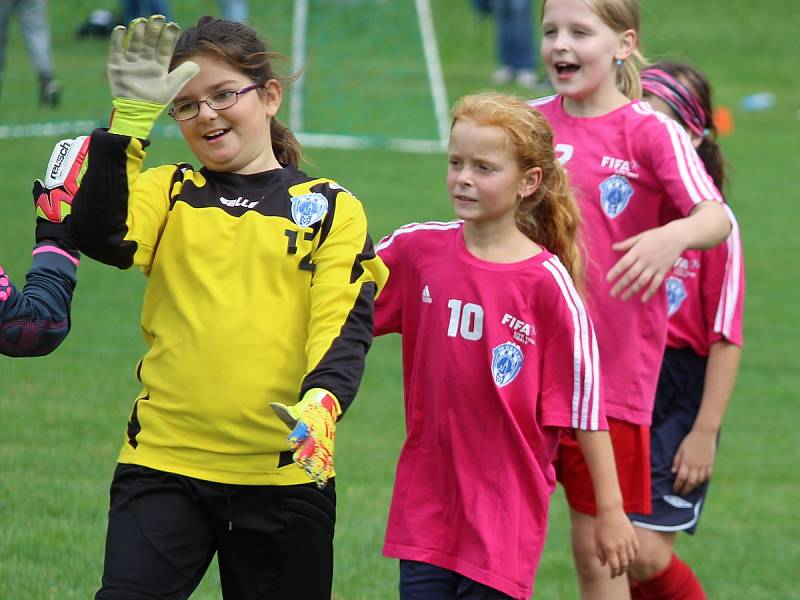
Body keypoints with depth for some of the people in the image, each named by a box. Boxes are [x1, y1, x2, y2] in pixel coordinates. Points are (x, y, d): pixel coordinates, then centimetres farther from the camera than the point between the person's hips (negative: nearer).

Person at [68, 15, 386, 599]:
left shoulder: (332, 208, 6)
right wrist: (131, 118, -19)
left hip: (285, 475, -1)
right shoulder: (166, 193, 10)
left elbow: (345, 327, -4)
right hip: (163, 466, 1)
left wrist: (321, 402, -24)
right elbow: (102, 237, -11)